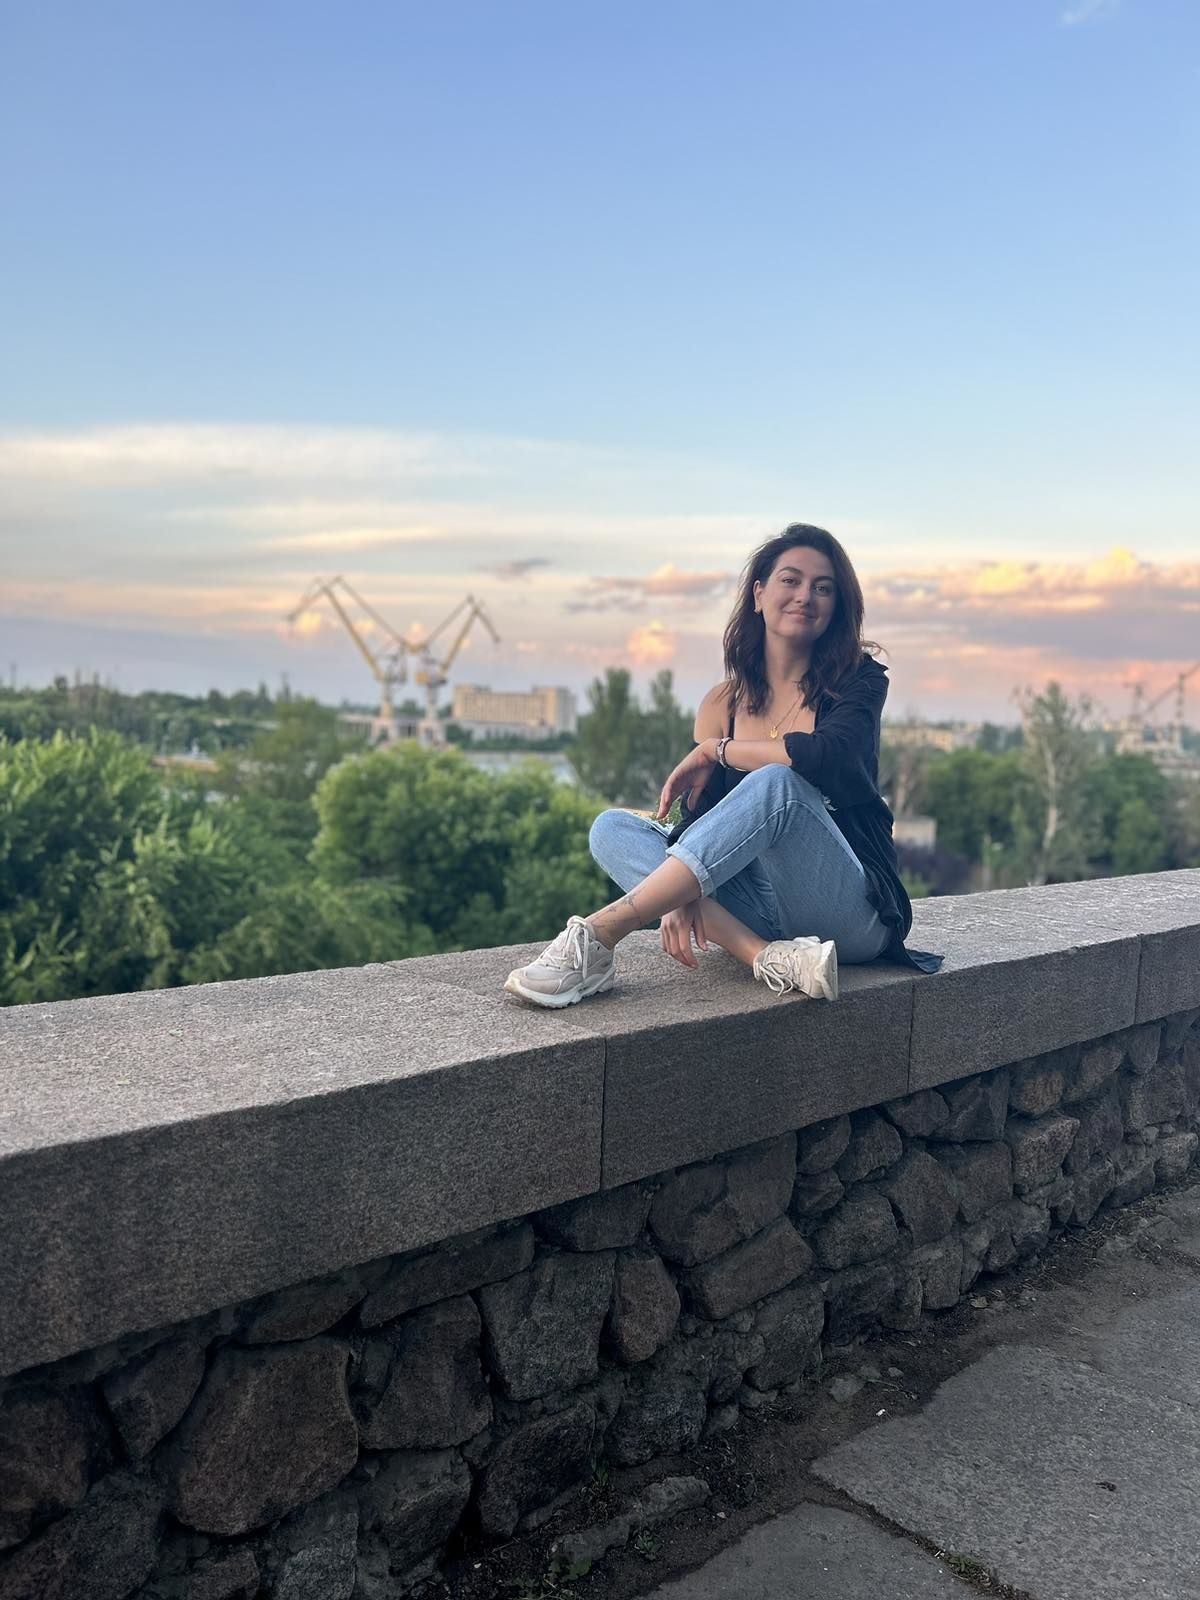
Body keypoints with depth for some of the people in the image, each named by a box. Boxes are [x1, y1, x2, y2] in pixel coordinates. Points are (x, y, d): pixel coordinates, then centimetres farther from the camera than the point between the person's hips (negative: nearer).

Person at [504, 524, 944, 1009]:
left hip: (850, 910, -4)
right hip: (764, 910, 4)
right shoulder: (723, 703, 8)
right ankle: (770, 958, -33)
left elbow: (827, 757, -24)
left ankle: (597, 937, -35)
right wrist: (680, 894, -21)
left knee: (776, 785, -32)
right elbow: (698, 816, 0)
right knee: (612, 828, -12)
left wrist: (715, 750, -12)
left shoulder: (858, 680, -1)